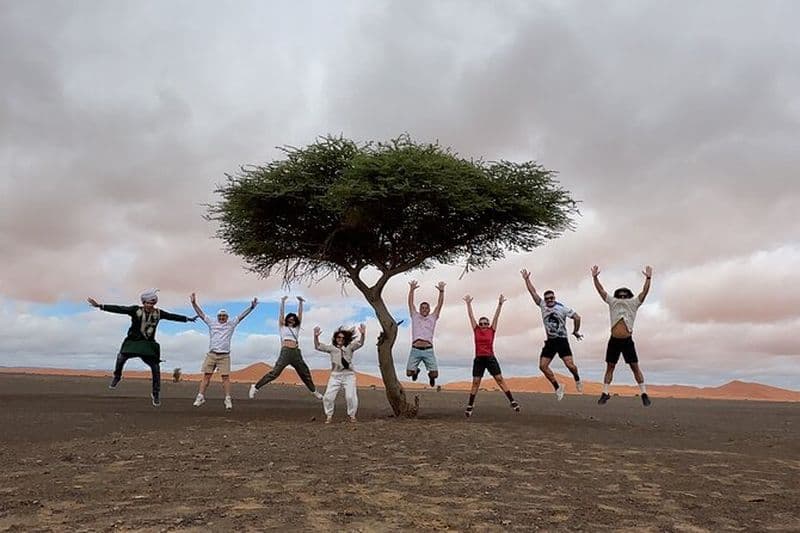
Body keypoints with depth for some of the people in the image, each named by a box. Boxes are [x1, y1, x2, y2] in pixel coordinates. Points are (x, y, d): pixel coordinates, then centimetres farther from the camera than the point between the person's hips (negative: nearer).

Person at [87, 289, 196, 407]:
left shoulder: (158, 313, -1)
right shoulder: (136, 310, -9)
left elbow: (172, 316, 11)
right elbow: (118, 309, -14)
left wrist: (187, 319, 20)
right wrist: (99, 306, -20)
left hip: (149, 344, 1)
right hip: (133, 341, -1)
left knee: (156, 367, -6)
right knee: (121, 357, -23)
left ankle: (156, 393, 10)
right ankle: (117, 376, 13)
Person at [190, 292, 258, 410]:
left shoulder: (231, 324, 10)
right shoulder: (212, 323, 11)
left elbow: (241, 316, 3)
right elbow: (201, 314, 8)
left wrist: (251, 307, -6)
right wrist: (194, 303, -2)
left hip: (224, 356, -1)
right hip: (211, 355, 1)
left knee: (226, 377, -5)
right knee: (206, 376, 0)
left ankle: (228, 399, -4)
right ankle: (200, 397, 4)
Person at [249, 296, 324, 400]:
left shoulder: (296, 328, 21)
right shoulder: (282, 327, 15)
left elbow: (300, 314, 16)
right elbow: (281, 313, 5)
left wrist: (300, 302, 7)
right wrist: (283, 302, -4)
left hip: (296, 353, 4)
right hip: (285, 352, -4)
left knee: (306, 373, 13)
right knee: (275, 372, -16)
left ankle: (314, 391, 28)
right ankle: (255, 387, -12)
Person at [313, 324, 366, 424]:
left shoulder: (350, 347, 4)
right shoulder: (331, 348, 7)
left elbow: (360, 343, -10)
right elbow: (318, 346, 1)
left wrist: (362, 334, -31)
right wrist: (316, 337, -17)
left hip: (349, 375, -1)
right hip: (335, 375, 1)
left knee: (351, 396, -7)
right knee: (328, 396, -2)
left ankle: (352, 415, 14)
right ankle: (329, 415, 17)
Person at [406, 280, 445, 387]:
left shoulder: (432, 318, 15)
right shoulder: (415, 316, 15)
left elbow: (439, 304, 7)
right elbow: (410, 303, 9)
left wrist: (441, 291, -4)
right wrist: (411, 290, -2)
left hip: (428, 350, 0)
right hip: (415, 350, 0)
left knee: (434, 374, -9)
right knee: (409, 373, -6)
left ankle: (430, 376, 30)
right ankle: (416, 371, 32)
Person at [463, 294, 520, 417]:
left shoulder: (492, 330, 4)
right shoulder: (476, 330, 5)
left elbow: (496, 316, -1)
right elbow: (471, 316, 3)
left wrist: (500, 304, -6)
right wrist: (468, 303, 0)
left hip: (490, 358, 0)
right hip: (478, 359, 0)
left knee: (500, 380, -1)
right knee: (475, 382, 2)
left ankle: (512, 401, 1)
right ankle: (470, 405, 9)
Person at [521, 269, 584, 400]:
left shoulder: (562, 308, -4)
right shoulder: (542, 305, 5)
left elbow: (577, 317, 0)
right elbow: (533, 292, 4)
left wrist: (575, 331, 5)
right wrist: (527, 279, 2)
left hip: (562, 340, -4)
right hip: (550, 341, 4)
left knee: (570, 365, -15)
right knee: (543, 366, -5)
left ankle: (577, 380, 18)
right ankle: (558, 387, 11)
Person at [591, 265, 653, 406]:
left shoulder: (633, 304, 7)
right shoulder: (612, 302, 10)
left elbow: (644, 292, -2)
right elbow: (601, 290, 6)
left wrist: (648, 278, -13)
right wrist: (595, 277, -3)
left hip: (627, 341, -1)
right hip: (614, 341, 2)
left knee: (635, 367, 0)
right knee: (610, 367, 6)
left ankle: (644, 393, 8)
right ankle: (605, 393, 11)